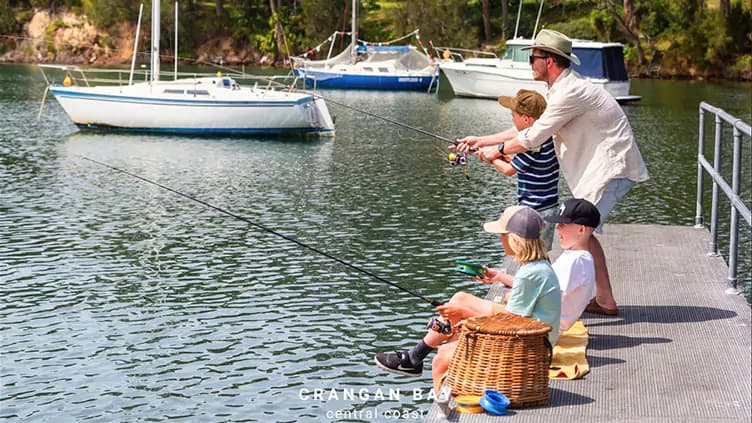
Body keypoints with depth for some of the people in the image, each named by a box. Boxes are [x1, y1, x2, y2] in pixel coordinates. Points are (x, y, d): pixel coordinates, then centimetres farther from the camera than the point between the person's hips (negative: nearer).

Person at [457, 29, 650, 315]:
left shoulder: (570, 91, -20)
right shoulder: (562, 90, 14)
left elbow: (534, 137, -16)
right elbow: (529, 129, 18)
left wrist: (498, 150, 0)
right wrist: (480, 141, 17)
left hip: (613, 166, -11)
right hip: (602, 166, 11)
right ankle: (604, 299, 19)